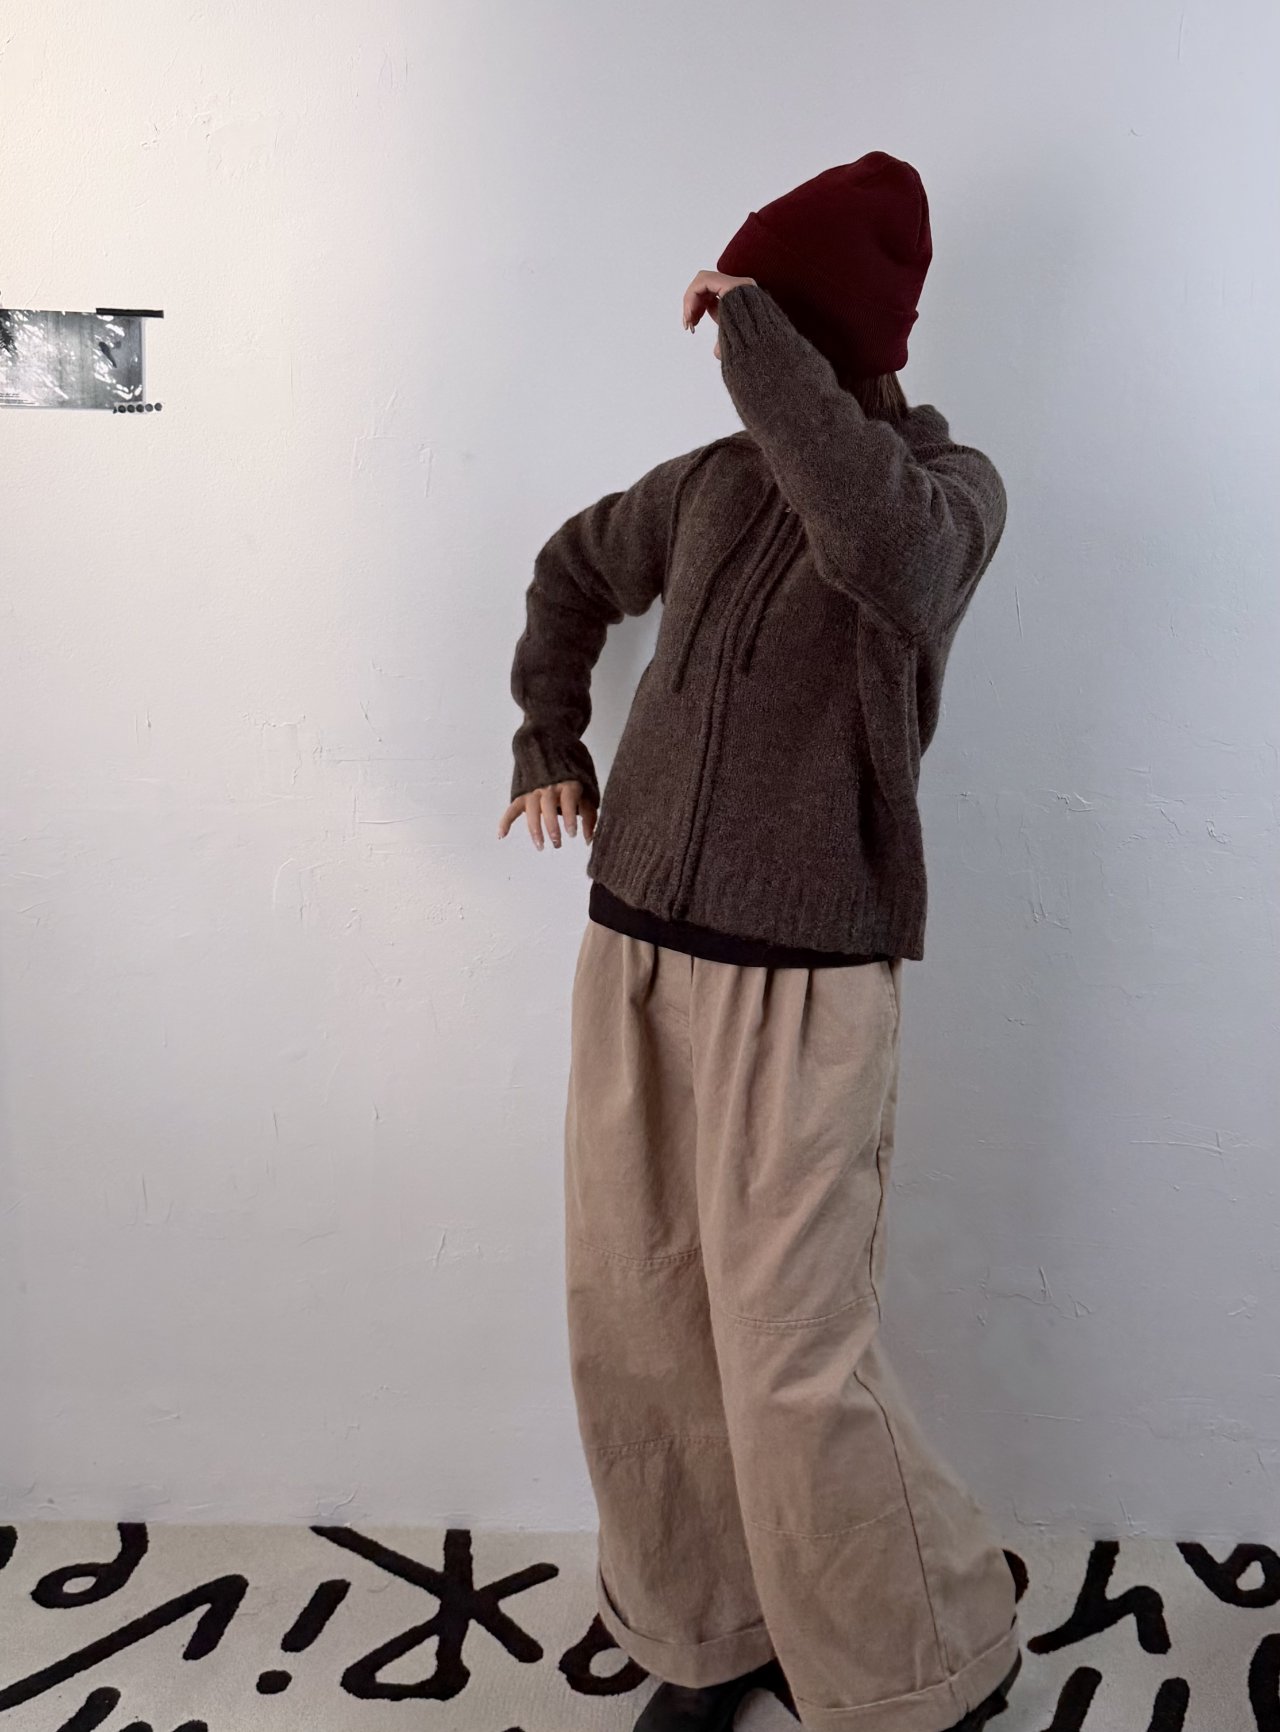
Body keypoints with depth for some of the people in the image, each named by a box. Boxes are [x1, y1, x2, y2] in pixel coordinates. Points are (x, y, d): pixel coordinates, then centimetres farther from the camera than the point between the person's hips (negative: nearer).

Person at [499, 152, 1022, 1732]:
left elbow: (886, 548, -32)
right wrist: (548, 740, 17)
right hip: (632, 952, 6)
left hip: (801, 984, -6)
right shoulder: (713, 482, 9)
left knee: (794, 1367, -4)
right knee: (633, 1330, 11)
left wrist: (758, 342, -22)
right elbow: (573, 569, 29)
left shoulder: (952, 485, -5)